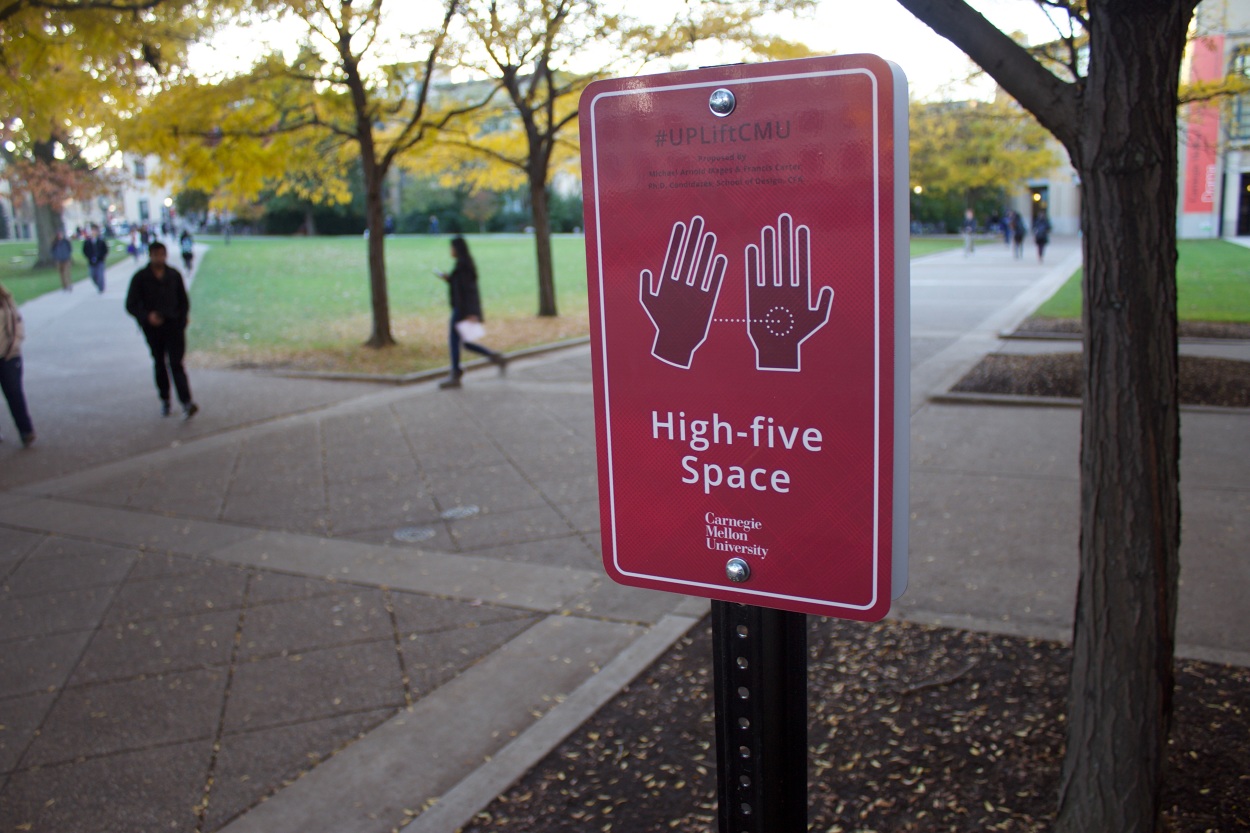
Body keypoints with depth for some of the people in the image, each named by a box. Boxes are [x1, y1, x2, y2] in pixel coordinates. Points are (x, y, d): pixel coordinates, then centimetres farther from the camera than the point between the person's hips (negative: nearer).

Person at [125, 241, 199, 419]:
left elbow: (184, 300, 14)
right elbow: (131, 305, -3)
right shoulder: (140, 278, -2)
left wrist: (183, 318, 0)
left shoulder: (174, 275, 3)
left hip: (173, 325, -1)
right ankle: (164, 401, 25)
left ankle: (186, 402, -19)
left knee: (176, 364, -10)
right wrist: (147, 316, -21)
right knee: (159, 364, 12)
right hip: (152, 327, 1)